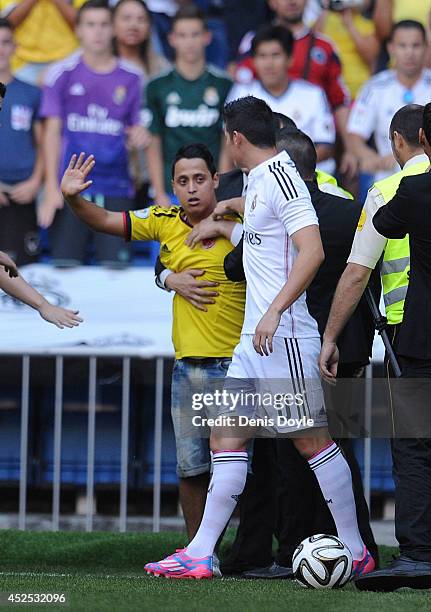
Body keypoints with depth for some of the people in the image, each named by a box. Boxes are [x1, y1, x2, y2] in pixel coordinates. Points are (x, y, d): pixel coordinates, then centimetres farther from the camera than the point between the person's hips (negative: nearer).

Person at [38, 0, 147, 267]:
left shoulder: (131, 77, 8)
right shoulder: (62, 74, 4)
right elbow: (53, 131, 3)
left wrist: (139, 135, -10)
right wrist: (51, 189, -5)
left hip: (116, 189, 1)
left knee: (117, 266, -4)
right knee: (65, 266, -4)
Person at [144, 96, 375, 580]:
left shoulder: (280, 177, -13)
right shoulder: (258, 180, 16)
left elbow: (313, 251, -23)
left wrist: (274, 312, -26)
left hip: (284, 335, -10)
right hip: (255, 339, 10)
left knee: (312, 440, -4)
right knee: (226, 437, 5)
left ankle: (355, 552, 3)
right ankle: (200, 553, 4)